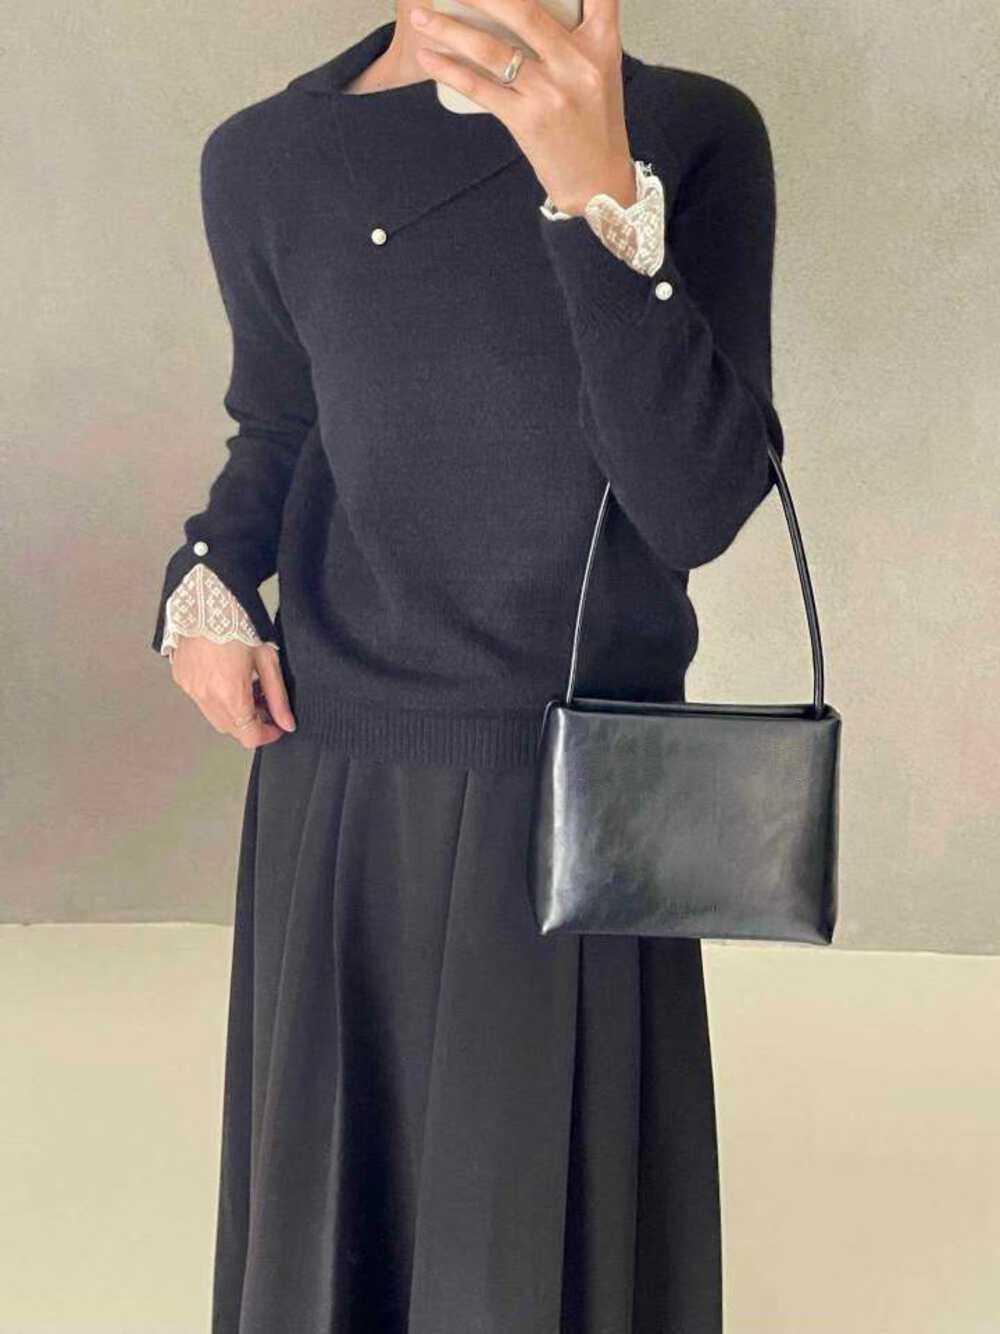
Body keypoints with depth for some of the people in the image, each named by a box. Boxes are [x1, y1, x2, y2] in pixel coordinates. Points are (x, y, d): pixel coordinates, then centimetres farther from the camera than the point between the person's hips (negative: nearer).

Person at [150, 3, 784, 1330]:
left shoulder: (694, 135, -9)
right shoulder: (265, 162, -1)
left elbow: (699, 507, -17)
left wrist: (601, 195, -27)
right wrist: (209, 576, -4)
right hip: (339, 777, 2)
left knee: (545, 1221, 8)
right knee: (335, 1201, 16)